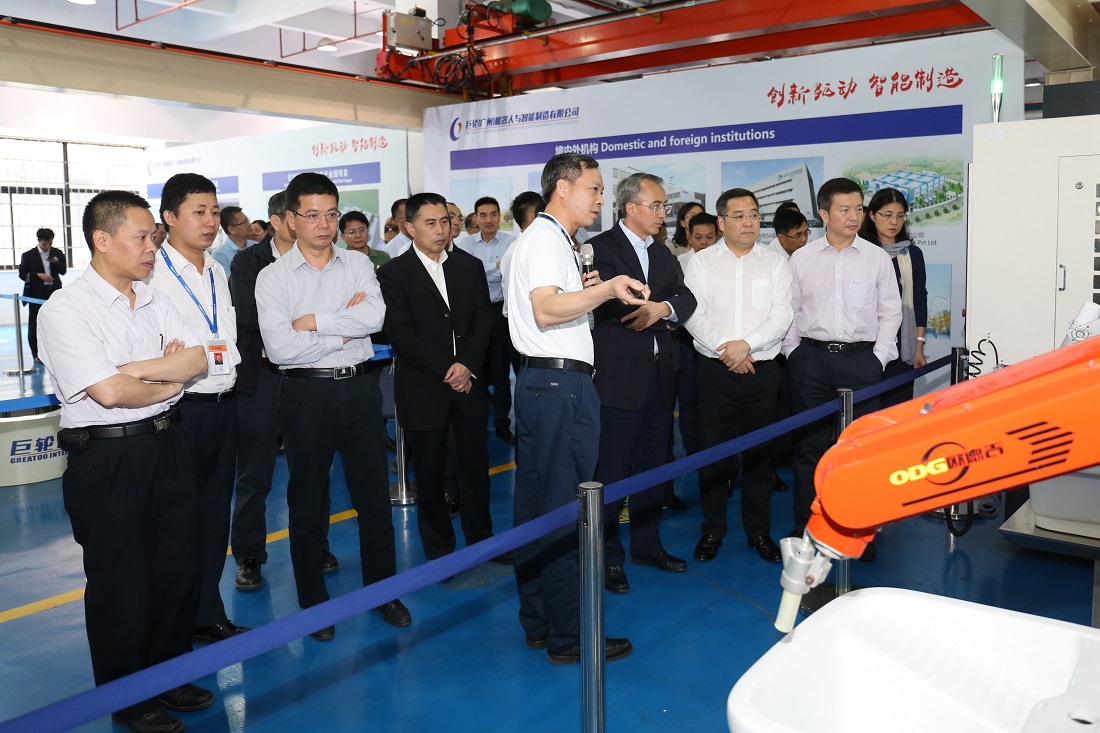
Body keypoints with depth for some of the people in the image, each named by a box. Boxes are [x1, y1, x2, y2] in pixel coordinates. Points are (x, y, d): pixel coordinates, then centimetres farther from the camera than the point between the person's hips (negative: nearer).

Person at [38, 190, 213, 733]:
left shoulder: (155, 301, 8)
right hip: (106, 459, -6)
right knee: (120, 583, 8)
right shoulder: (65, 311, -13)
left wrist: (133, 368, -15)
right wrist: (166, 379, -5)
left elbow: (197, 361, -2)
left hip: (166, 446, 7)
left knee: (178, 569, 16)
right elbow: (109, 393, -22)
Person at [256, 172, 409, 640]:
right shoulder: (273, 277, -3)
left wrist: (314, 322, -15)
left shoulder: (358, 264, 5)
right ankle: (313, 603, 26)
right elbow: (279, 347, -16)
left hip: (358, 387, 2)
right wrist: (344, 331, -10)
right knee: (307, 502, 10)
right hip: (305, 394, -2)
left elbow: (375, 315, -13)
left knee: (374, 495, 11)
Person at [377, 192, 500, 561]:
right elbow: (401, 334, -9)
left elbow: (482, 322, 4)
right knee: (430, 473, 6)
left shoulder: (470, 266, 10)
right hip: (422, 389, -3)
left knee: (475, 466, 7)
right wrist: (445, 371, -13)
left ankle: (482, 540, 23)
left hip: (468, 383, 3)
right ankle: (439, 549, 21)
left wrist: (467, 365, -11)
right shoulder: (394, 273, -2)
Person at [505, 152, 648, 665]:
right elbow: (545, 311, -24)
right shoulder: (547, 238, -9)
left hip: (538, 383, 11)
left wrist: (579, 291, 23)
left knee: (535, 504, 13)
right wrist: (604, 290, -35)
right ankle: (568, 637, 2)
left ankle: (537, 623, 23)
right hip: (561, 383, -11)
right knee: (564, 509, -6)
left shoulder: (543, 238, 23)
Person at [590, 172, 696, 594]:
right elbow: (610, 302, -18)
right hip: (618, 378, -7)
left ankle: (647, 545, 30)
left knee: (653, 467, 15)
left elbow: (687, 298, 6)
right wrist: (661, 313, -14)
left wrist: (662, 307, -13)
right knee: (612, 472, -1)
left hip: (659, 377, 7)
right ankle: (609, 557, 11)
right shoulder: (601, 249, -6)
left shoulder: (662, 255, 18)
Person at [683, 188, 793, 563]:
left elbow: (781, 318, -3)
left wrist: (746, 344, -16)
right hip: (715, 370, -1)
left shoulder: (776, 263, 6)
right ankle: (712, 530, 18)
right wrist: (725, 349, -13)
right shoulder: (701, 262, 5)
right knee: (713, 451, 4)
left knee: (759, 452, 7)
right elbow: (693, 315, -4)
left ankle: (759, 531, 20)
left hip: (762, 371, 1)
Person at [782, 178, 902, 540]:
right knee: (809, 445, 6)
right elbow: (789, 310, 8)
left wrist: (878, 358, -1)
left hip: (861, 358, 0)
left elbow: (890, 312, 6)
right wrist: (793, 353, 1)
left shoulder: (877, 258, 5)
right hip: (811, 358, 1)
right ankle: (805, 525, 16)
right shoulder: (801, 258, 5)